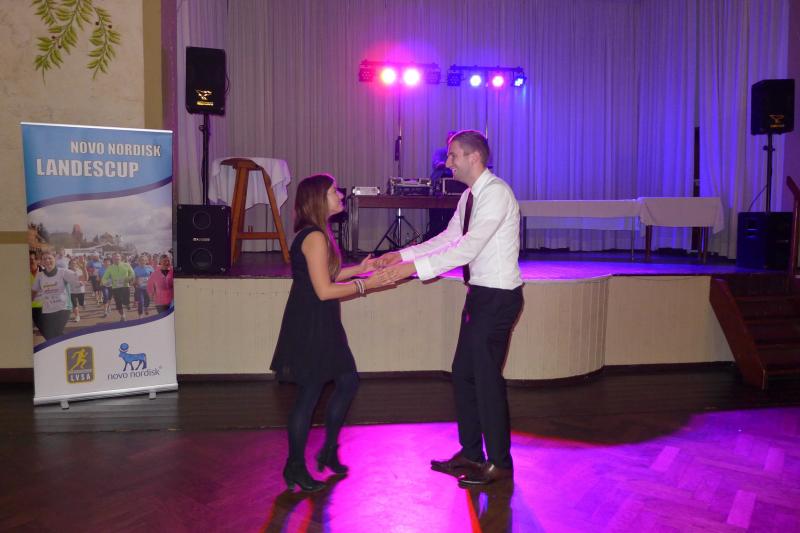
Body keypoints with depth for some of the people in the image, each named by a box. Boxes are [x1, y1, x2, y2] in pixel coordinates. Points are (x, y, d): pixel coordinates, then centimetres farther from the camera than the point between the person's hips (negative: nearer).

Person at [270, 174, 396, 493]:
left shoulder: (317, 234, 12)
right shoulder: (315, 237, -19)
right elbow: (324, 290, -22)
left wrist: (358, 269, 9)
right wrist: (366, 285, -15)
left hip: (322, 325, 10)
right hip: (309, 326, -10)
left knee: (348, 382, 16)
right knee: (309, 394, 1)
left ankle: (329, 451, 31)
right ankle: (295, 467, 18)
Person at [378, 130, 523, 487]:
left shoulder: (496, 193, -18)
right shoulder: (470, 195, 11)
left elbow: (468, 246, -26)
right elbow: (449, 237, 14)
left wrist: (416, 266, -27)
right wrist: (403, 255, 5)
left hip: (498, 296, -9)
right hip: (479, 293, 9)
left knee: (486, 377, -1)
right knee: (463, 374, 14)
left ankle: (499, 463, 16)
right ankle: (470, 454, 29)